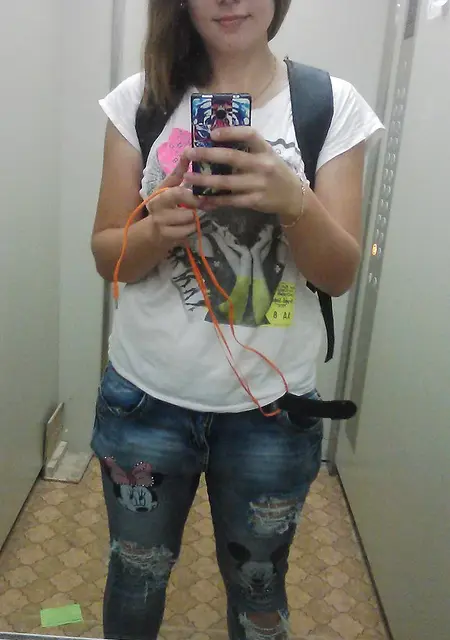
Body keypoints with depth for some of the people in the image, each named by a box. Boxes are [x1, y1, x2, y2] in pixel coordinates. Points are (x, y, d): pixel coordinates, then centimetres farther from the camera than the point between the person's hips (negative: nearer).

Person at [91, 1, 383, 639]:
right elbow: (108, 256, -1)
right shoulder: (140, 100, -2)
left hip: (272, 407, 0)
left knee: (257, 585, 20)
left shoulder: (335, 105, -5)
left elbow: (340, 275, -7)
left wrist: (295, 199, -28)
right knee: (136, 576, 21)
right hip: (145, 398, 1)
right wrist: (159, 230, -24)